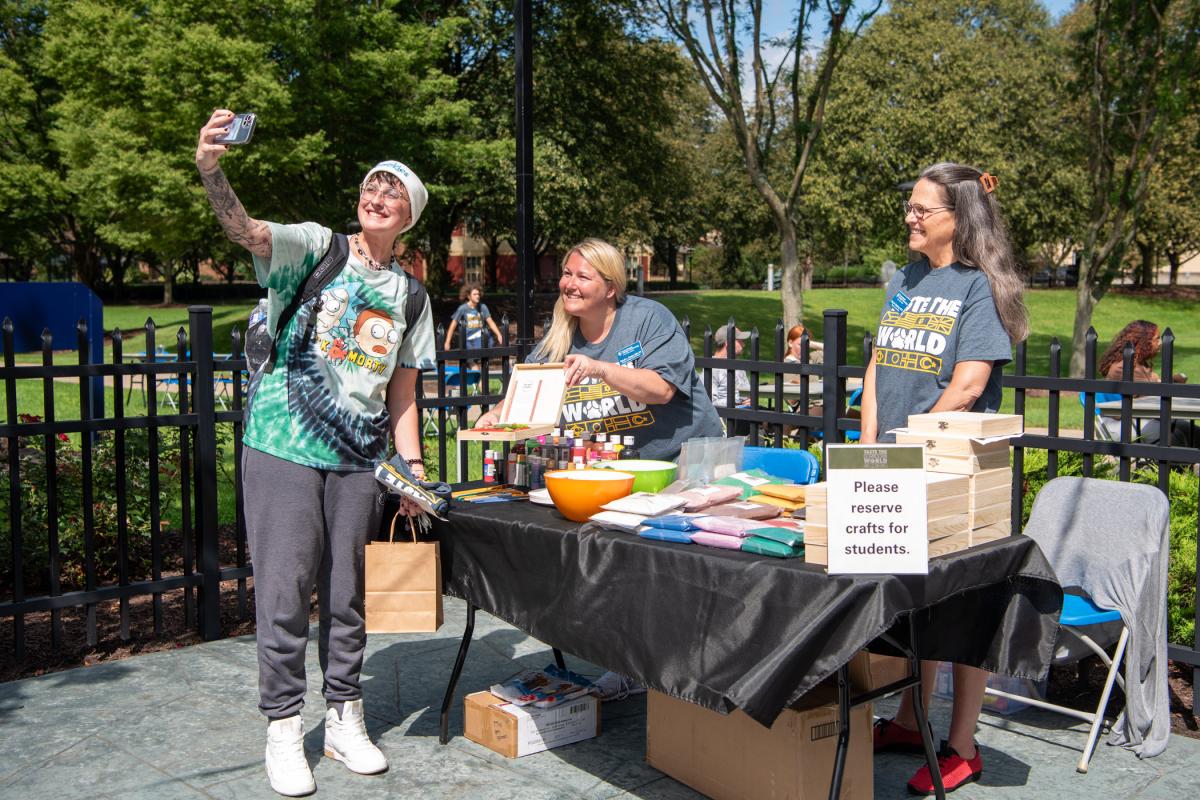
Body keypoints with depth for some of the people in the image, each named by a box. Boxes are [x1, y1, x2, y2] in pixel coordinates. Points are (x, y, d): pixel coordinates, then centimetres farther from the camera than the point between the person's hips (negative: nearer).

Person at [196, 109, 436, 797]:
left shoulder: (409, 293, 12)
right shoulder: (313, 247, 1)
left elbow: (403, 393, 13)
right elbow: (245, 229, -20)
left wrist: (414, 467, 4)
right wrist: (212, 170, -39)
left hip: (359, 457, 4)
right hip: (284, 449, -3)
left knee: (347, 595, 11)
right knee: (285, 592, 0)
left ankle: (346, 720, 25)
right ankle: (284, 729, 14)